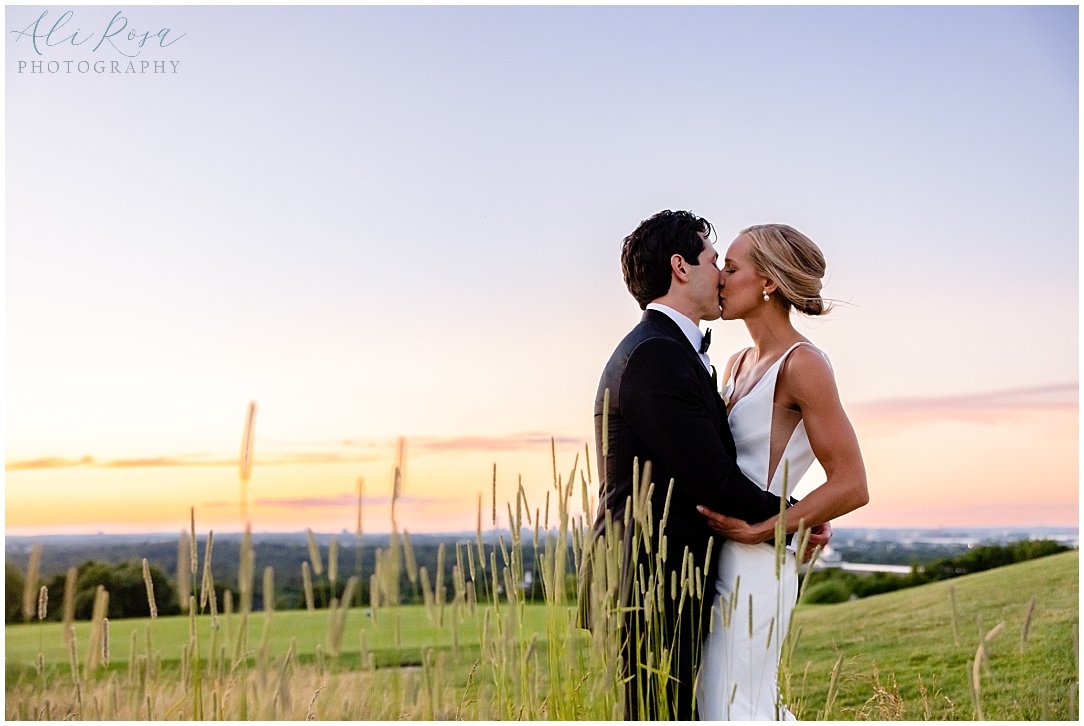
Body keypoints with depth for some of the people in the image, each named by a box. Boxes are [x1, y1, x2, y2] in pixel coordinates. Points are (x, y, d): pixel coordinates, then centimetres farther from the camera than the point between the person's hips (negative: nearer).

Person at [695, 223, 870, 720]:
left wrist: (760, 531, -17)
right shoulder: (738, 365, 12)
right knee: (758, 708, 17)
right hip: (722, 563, 9)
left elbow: (851, 486, -15)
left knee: (731, 712, -3)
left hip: (754, 565, -9)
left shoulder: (803, 364, -12)